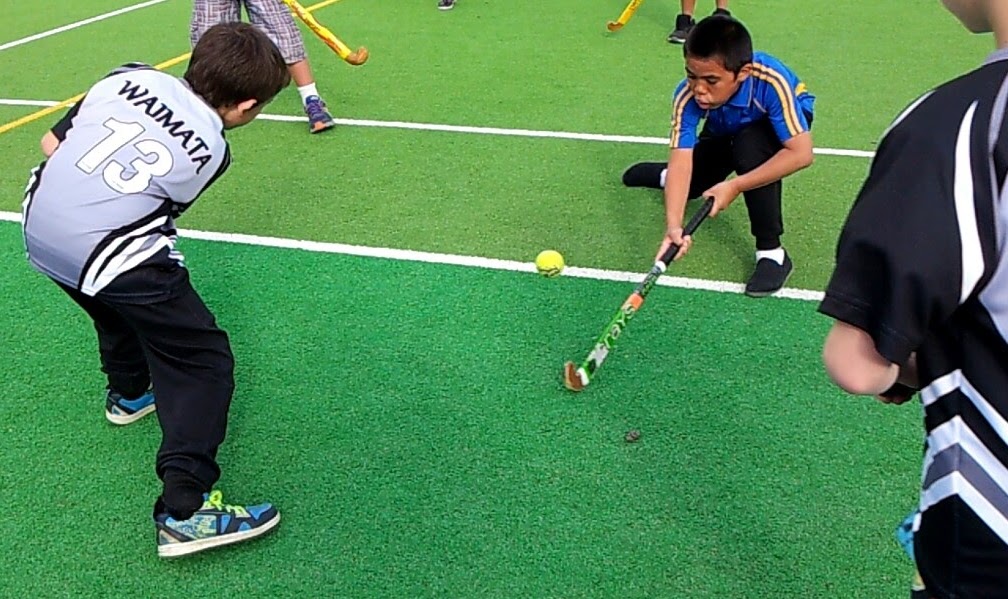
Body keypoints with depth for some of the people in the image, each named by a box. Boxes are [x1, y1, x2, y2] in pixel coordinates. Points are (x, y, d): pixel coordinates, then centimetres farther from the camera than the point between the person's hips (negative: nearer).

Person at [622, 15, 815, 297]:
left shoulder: (771, 82, -43)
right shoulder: (687, 96, -35)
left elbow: (801, 153, -40)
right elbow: (681, 160, -39)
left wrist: (736, 185, -43)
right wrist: (674, 226, -53)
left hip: (783, 121, -3)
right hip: (727, 133, 4)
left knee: (750, 146, -36)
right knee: (687, 186, -5)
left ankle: (771, 251, -23)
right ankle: (664, 175, 35)